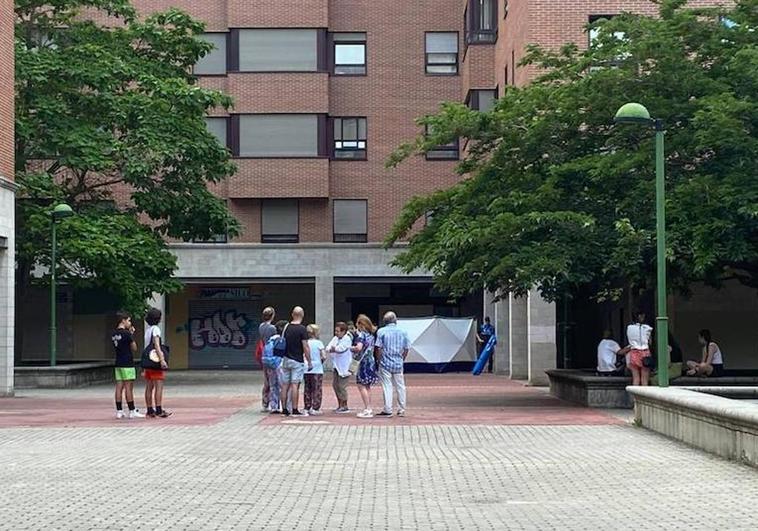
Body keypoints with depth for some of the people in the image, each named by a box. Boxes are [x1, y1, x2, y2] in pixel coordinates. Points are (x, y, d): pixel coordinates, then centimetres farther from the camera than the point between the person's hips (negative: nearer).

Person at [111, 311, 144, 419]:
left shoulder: (114, 334, 10)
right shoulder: (126, 333, -13)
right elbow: (134, 348, -9)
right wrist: (132, 335, 2)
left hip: (118, 363, 8)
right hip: (127, 363, -8)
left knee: (119, 387, 6)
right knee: (129, 388, -5)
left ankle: (119, 411, 6)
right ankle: (132, 412, -1)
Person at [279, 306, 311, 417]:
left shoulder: (286, 327, 6)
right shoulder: (302, 329, -11)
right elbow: (305, 347, -12)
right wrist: (309, 362, -6)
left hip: (286, 360, 5)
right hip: (297, 361, -5)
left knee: (285, 385, 8)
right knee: (295, 385, -6)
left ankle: (284, 409, 11)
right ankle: (295, 410, -6)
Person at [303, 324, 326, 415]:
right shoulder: (319, 343, -7)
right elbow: (324, 356, -13)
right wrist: (321, 361, 6)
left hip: (307, 370, 4)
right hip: (317, 370, -4)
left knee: (307, 390, 11)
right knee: (317, 390, 2)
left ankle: (307, 408, 13)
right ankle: (315, 409, -1)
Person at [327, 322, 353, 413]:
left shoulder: (347, 339, -11)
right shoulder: (335, 338, 11)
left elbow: (340, 348, -21)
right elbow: (328, 348, 3)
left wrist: (333, 349, -5)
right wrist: (331, 349, -18)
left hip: (344, 367, -8)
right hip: (336, 366, 8)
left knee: (341, 386, -6)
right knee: (335, 385, 11)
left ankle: (345, 407, 3)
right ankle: (340, 405, 22)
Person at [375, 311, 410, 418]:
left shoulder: (381, 331, -6)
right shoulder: (402, 332, 2)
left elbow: (378, 348, -9)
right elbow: (406, 349, 5)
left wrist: (379, 360, 4)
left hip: (385, 364, -2)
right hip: (398, 364, 2)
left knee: (387, 387, 0)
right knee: (400, 387, 10)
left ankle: (388, 410, 0)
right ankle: (401, 410, 14)